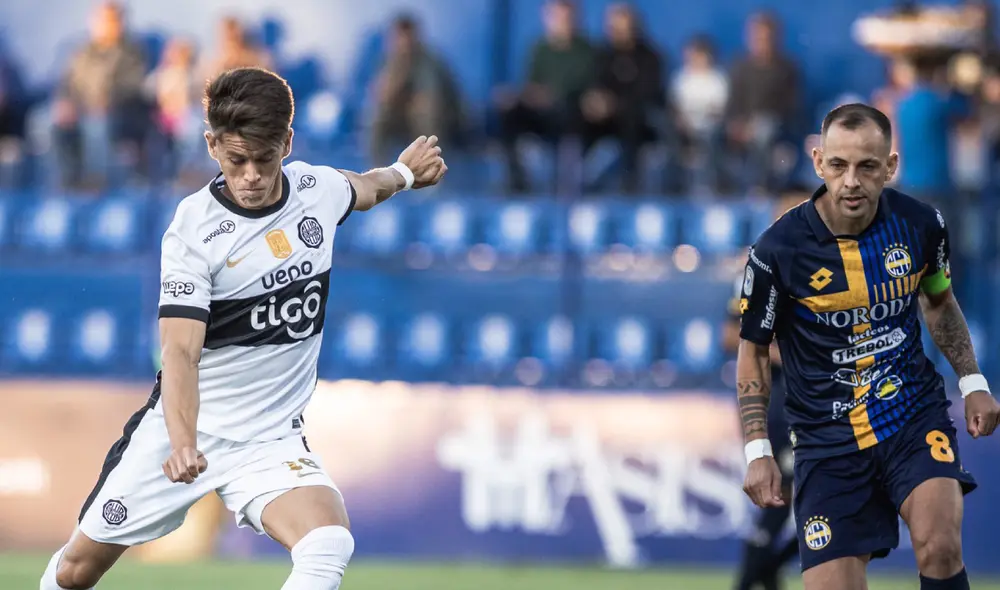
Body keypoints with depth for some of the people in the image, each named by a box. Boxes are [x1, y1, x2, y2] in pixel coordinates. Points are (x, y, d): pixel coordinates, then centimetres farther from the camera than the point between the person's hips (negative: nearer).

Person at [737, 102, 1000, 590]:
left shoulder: (921, 224, -5)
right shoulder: (777, 251, -13)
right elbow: (754, 350, 0)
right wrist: (757, 450, -6)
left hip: (916, 413, 1)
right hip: (827, 436, -1)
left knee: (939, 548, -25)